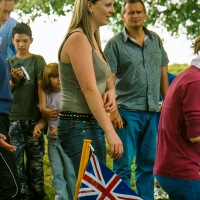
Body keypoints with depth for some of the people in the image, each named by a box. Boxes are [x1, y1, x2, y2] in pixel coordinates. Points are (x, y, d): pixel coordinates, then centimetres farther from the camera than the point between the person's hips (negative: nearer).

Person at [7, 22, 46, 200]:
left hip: (33, 116, -2)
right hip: (14, 117, 2)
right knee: (16, 158, -2)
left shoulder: (37, 60, 5)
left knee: (36, 157, 2)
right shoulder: (9, 62, 12)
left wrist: (43, 109, -11)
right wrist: (14, 80, -10)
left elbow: (41, 86, -1)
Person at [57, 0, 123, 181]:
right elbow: (89, 89, -19)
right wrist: (110, 131, -23)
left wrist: (111, 91, -1)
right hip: (79, 126, -10)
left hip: (93, 125, 10)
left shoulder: (92, 40, 16)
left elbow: (104, 81, 24)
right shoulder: (78, 39, -12)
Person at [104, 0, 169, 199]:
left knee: (148, 163, 10)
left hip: (153, 111, 5)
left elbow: (163, 74, 15)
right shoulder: (115, 44, -4)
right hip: (127, 111, -5)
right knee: (123, 164, -2)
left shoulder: (155, 40, 11)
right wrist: (113, 111, -17)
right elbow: (108, 80, -9)